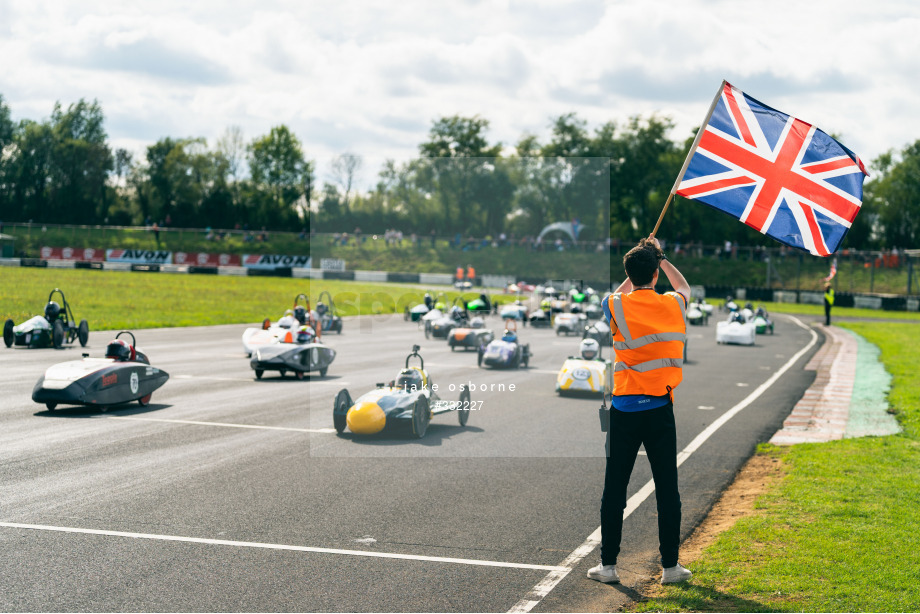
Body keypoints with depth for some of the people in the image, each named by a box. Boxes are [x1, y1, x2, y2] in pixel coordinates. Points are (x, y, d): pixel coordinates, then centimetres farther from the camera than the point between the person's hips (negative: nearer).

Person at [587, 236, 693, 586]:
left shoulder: (617, 307, -5)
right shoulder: (674, 305, 1)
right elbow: (685, 287, 27)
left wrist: (634, 273, 27)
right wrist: (661, 260, 33)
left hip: (624, 409, -1)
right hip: (660, 408, 1)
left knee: (614, 489, 6)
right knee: (667, 489, 6)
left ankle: (608, 564, 9)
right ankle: (670, 566, 10)